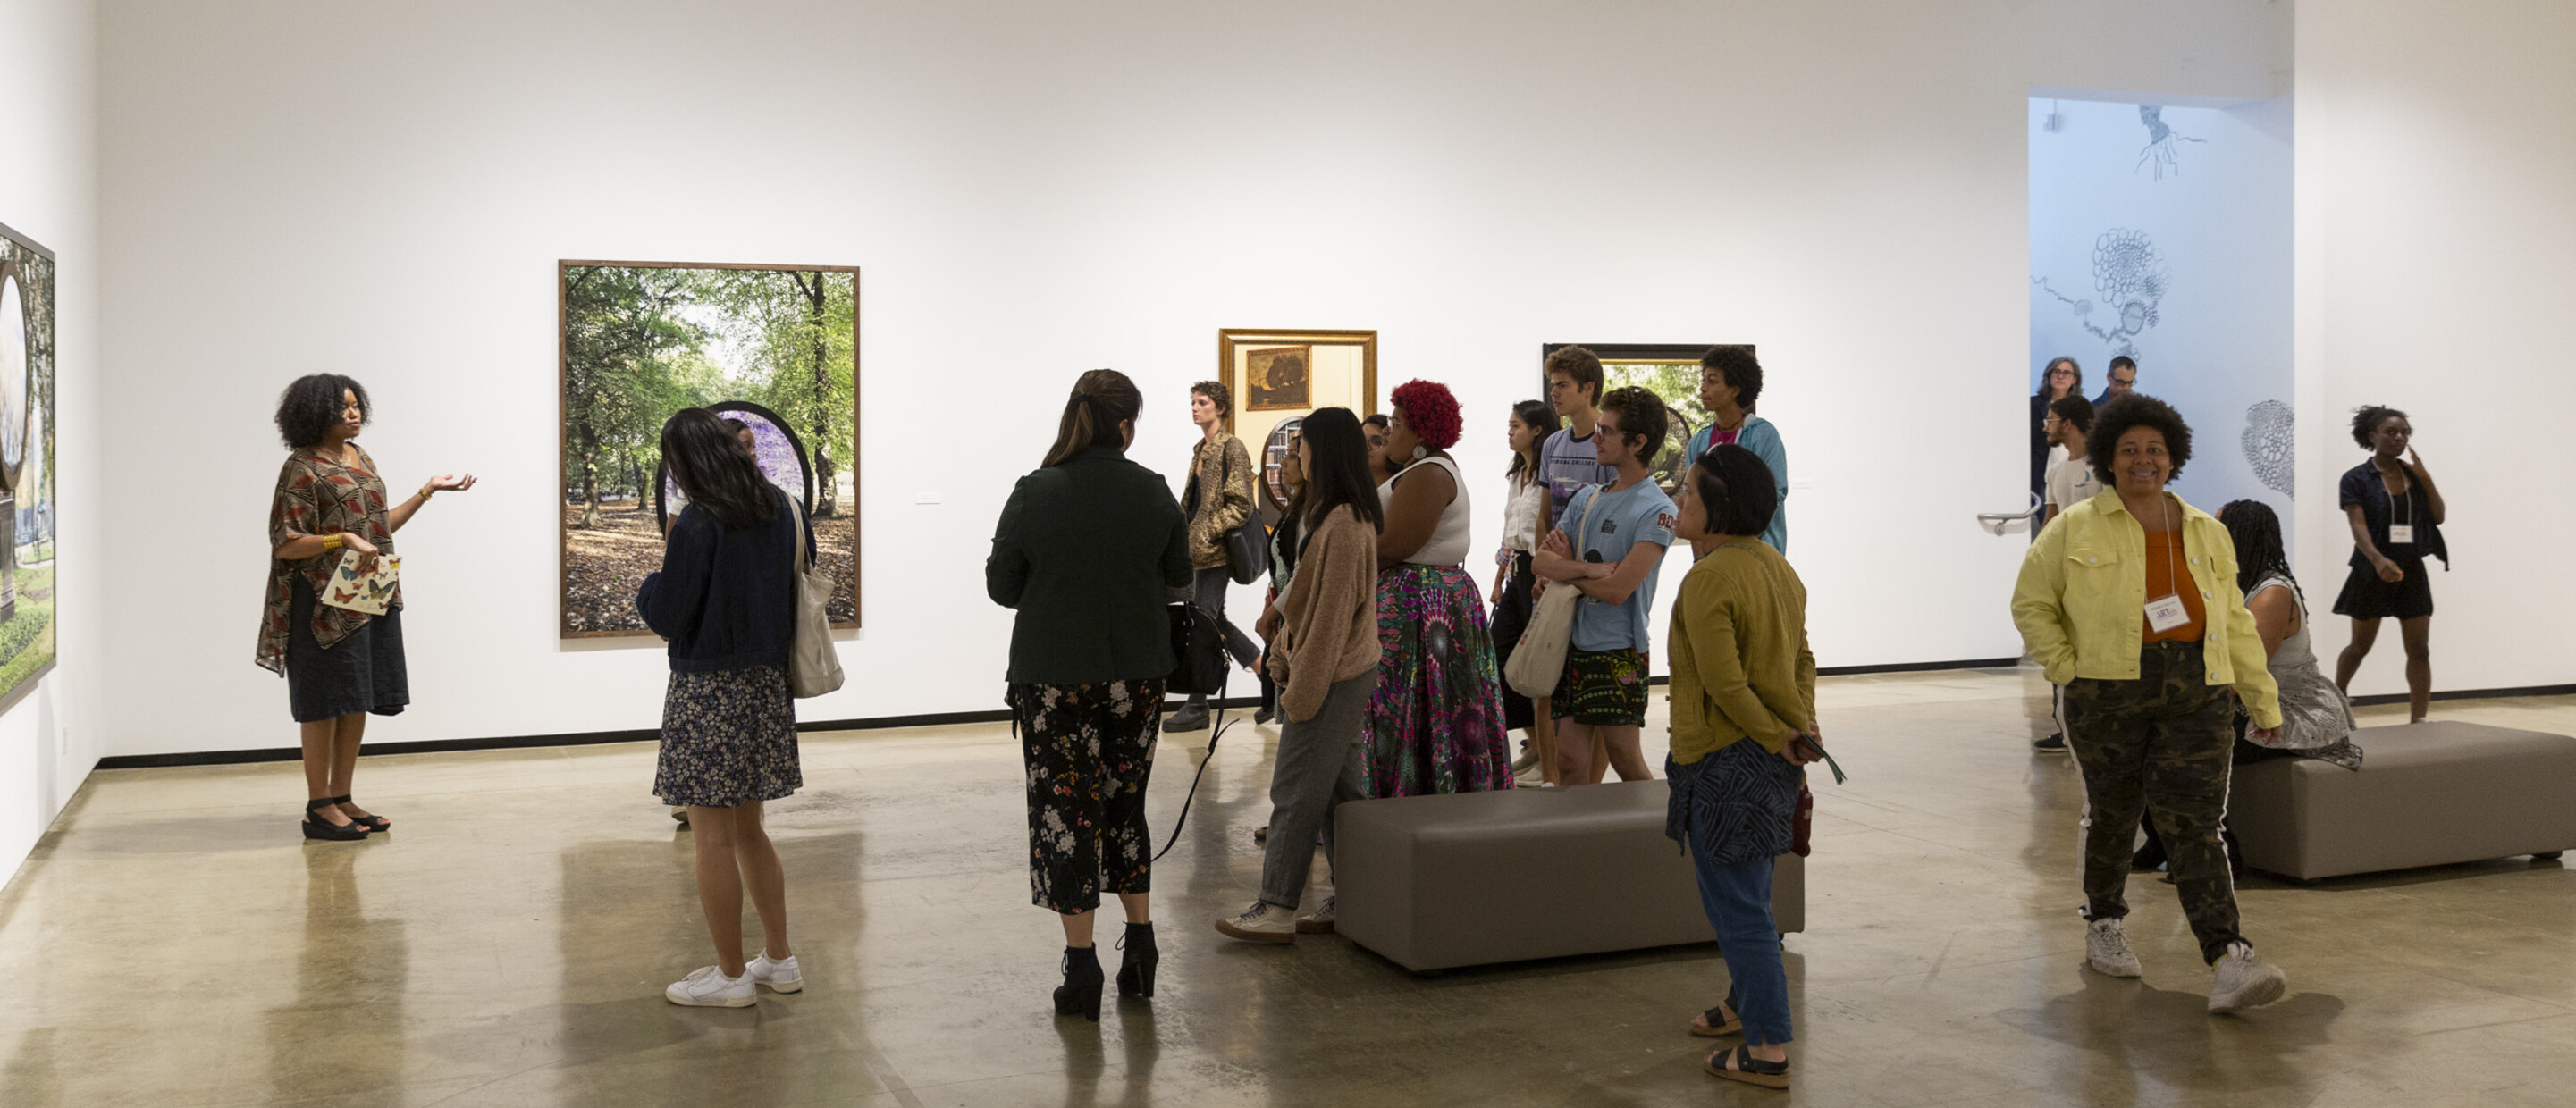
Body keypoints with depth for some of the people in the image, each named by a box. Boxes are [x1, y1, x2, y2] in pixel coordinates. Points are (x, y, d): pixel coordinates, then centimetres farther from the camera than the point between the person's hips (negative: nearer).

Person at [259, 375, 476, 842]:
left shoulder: (361, 458, 14)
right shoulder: (302, 468, -10)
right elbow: (285, 544, -13)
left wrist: (428, 491, 19)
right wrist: (342, 541, -25)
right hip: (327, 603, -8)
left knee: (358, 701, 10)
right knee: (325, 703, -2)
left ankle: (343, 799, 19)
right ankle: (319, 807, 6)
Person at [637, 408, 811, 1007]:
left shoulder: (700, 522, -16)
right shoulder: (783, 508, 3)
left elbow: (667, 617, -14)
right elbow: (801, 581, 15)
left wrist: (649, 584, 8)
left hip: (709, 689, -7)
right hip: (766, 684, 7)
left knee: (714, 834, 3)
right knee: (748, 828, 18)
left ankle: (731, 975, 10)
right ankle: (779, 958, 24)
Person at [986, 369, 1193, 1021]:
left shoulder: (1034, 495, -11)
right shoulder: (1153, 492, -5)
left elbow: (1001, 587, -3)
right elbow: (1179, 574, 8)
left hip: (1055, 675, -2)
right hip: (1137, 673, 3)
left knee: (1066, 809, 5)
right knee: (1125, 801, 18)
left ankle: (1082, 965, 5)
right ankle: (1141, 940, 17)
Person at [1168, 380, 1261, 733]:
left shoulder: (1232, 447, -9)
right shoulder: (1200, 449, 16)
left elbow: (1240, 506, -14)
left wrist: (1206, 533, -18)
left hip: (1216, 552, -9)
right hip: (1197, 551, 9)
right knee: (1212, 620, 14)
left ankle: (1197, 708, 2)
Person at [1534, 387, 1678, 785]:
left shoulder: (1657, 511, -12)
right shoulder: (1586, 499, 11)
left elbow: (1616, 589, -19)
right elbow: (1540, 562, 5)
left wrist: (1566, 568, -3)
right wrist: (1590, 568, -14)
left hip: (1619, 651, -6)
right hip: (1574, 644, 6)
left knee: (1626, 763, 2)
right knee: (1570, 762, 8)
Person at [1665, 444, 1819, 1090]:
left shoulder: (1708, 580, -21)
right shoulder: (1776, 566, 8)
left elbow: (1725, 683, -24)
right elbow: (1802, 658, 12)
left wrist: (1779, 738, -14)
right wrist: (1801, 723, 3)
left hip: (1726, 762, -9)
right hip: (1772, 764, 9)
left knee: (1737, 908, 0)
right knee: (1747, 895, 24)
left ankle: (1768, 1051, 5)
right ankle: (1746, 1004, 40)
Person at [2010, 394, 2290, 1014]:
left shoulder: (2207, 534, 11)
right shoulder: (2075, 530, 1)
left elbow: (2235, 623, 16)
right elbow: (2031, 604, 7)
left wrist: (2264, 703, 15)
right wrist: (2068, 669, -2)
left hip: (2195, 697, 2)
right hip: (2108, 695, -1)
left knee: (2193, 824, -8)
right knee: (2113, 813, 11)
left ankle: (2228, 964, -15)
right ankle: (2103, 928, 32)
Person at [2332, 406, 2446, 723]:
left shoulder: (2413, 475, 8)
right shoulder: (2356, 479, -7)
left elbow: (2439, 517, 2)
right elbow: (2358, 526, -18)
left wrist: (2425, 477, -8)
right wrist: (2378, 560, -34)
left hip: (2411, 570, 4)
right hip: (2373, 573, -3)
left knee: (2420, 650, -3)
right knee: (2361, 646, 10)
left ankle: (2418, 721, -1)